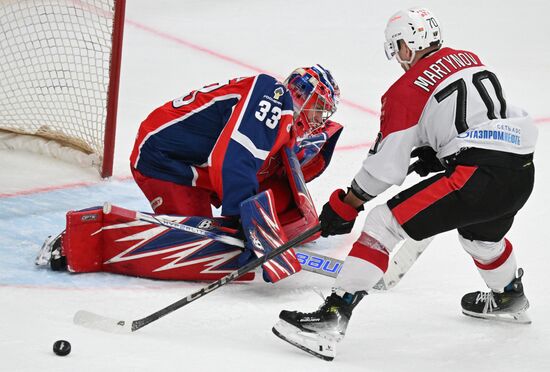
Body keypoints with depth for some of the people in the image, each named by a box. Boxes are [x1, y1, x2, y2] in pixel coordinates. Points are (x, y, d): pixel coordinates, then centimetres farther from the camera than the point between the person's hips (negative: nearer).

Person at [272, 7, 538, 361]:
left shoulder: (408, 89, 0)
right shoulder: (470, 60, 20)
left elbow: (386, 165, -1)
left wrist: (344, 206, 9)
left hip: (479, 177, -8)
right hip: (522, 171, 8)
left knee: (385, 222, -5)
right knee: (481, 233, 38)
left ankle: (333, 316, -15)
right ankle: (510, 298, 62)